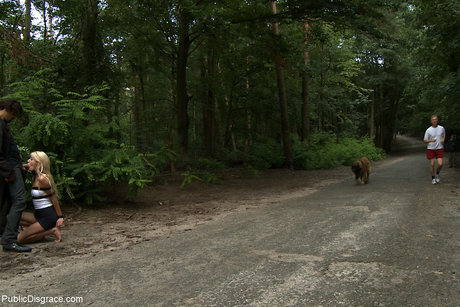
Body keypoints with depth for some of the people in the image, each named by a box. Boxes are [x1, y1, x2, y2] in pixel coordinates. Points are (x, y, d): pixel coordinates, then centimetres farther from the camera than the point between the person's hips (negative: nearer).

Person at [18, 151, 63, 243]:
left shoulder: (42, 179, -17)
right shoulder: (36, 176, 8)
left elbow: (53, 198, -14)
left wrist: (60, 217, -12)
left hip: (48, 217, -9)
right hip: (39, 215, 9)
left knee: (19, 239, -12)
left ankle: (52, 231, -4)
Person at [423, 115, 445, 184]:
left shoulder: (442, 128, 1)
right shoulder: (428, 130, -5)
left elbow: (444, 136, 18)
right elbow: (425, 140, -3)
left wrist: (443, 140, -5)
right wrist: (431, 140, -23)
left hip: (440, 148, 1)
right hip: (431, 149, -1)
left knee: (440, 164, -9)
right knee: (432, 164, 1)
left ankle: (437, 174, 21)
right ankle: (433, 178, 18)